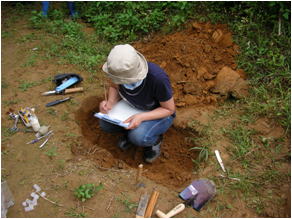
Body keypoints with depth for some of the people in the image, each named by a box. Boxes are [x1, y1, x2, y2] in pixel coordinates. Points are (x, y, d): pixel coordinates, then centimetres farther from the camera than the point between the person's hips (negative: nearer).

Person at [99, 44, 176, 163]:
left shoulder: (158, 78, -38)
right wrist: (110, 102, -25)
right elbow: (114, 87, -3)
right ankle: (131, 131, 11)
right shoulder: (118, 68, -26)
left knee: (137, 137, -30)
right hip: (134, 107, 5)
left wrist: (141, 117, -35)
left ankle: (155, 138, 3)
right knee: (105, 124, -16)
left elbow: (169, 109, -21)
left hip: (161, 113, -4)